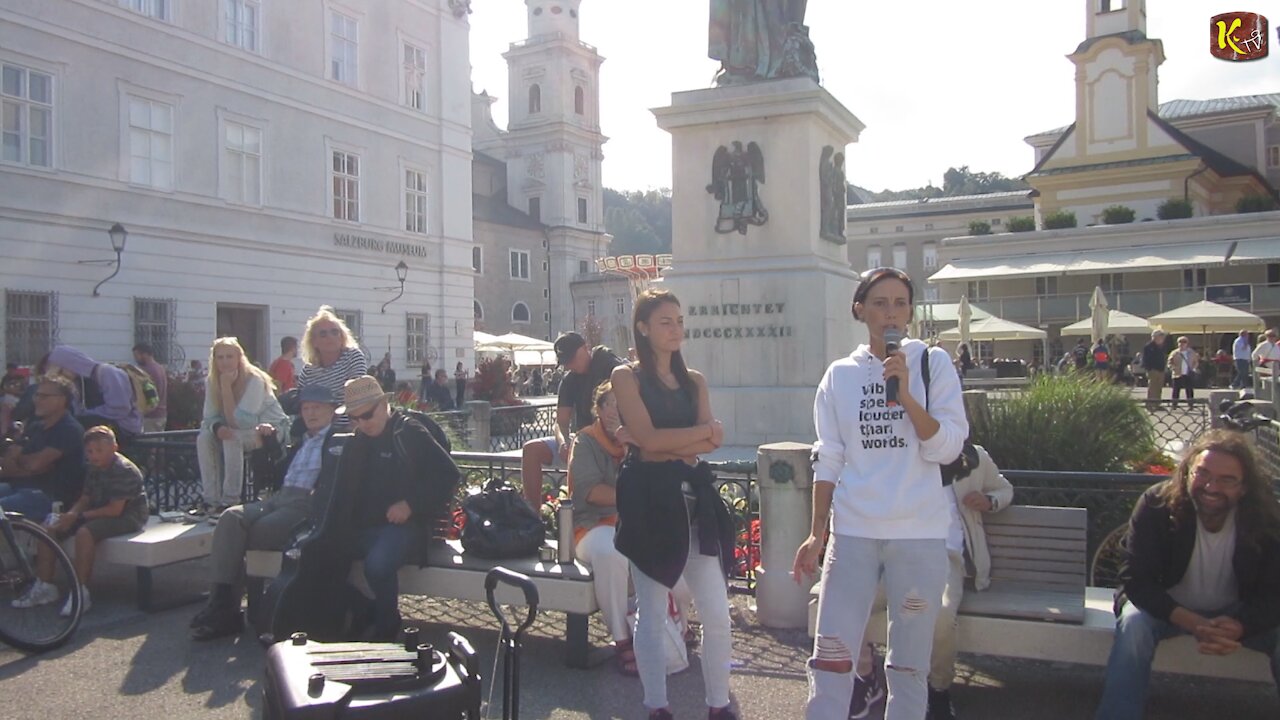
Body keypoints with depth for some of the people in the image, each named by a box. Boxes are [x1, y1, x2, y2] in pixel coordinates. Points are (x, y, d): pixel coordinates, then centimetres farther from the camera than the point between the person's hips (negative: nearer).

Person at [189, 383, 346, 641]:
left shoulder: (342, 441, 8)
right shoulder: (297, 442, 30)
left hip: (307, 504, -6)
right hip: (278, 498, 6)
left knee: (254, 532, -24)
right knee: (231, 518, -21)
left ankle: (226, 608, -13)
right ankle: (221, 598, -26)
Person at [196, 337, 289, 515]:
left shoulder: (254, 380, -22)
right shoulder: (213, 381, -3)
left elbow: (237, 422, -27)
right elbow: (208, 418, -4)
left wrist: (226, 387, -29)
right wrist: (218, 427, -29)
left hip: (269, 429, -6)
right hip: (239, 432, 6)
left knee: (232, 438, -32)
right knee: (204, 438, -18)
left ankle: (230, 501, -24)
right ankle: (211, 500, -13)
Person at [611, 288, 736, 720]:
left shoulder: (694, 380, 14)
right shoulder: (626, 376, 0)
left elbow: (713, 443, 0)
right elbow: (649, 437, -14)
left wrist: (663, 444, -11)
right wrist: (702, 430, -5)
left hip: (694, 496, 5)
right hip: (650, 498, -5)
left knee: (717, 613, 4)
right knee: (652, 614, 5)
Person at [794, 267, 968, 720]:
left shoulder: (933, 364, 1)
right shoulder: (840, 375, 6)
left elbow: (947, 448, -7)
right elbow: (828, 461, 7)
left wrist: (905, 394, -18)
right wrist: (816, 534, 4)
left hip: (919, 533, -1)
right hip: (852, 531, 1)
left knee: (910, 661, 9)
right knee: (831, 655, -2)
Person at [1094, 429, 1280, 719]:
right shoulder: (1157, 506, -22)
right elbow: (1136, 580, -23)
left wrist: (1239, 627, -37)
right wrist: (1193, 624, -38)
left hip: (1237, 613, 2)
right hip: (1166, 606, -2)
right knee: (1134, 624, -33)